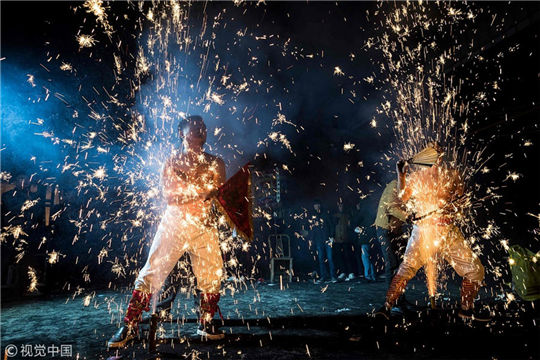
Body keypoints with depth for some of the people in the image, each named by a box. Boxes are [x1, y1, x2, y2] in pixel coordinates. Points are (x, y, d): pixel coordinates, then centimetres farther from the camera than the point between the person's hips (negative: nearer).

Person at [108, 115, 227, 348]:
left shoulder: (214, 163, 8)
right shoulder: (172, 161, 4)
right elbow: (170, 196, -6)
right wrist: (203, 191, -14)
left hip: (205, 226, 2)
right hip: (174, 223, -2)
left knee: (212, 276, 4)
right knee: (151, 273, -2)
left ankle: (206, 324, 24)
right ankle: (129, 327, 11)